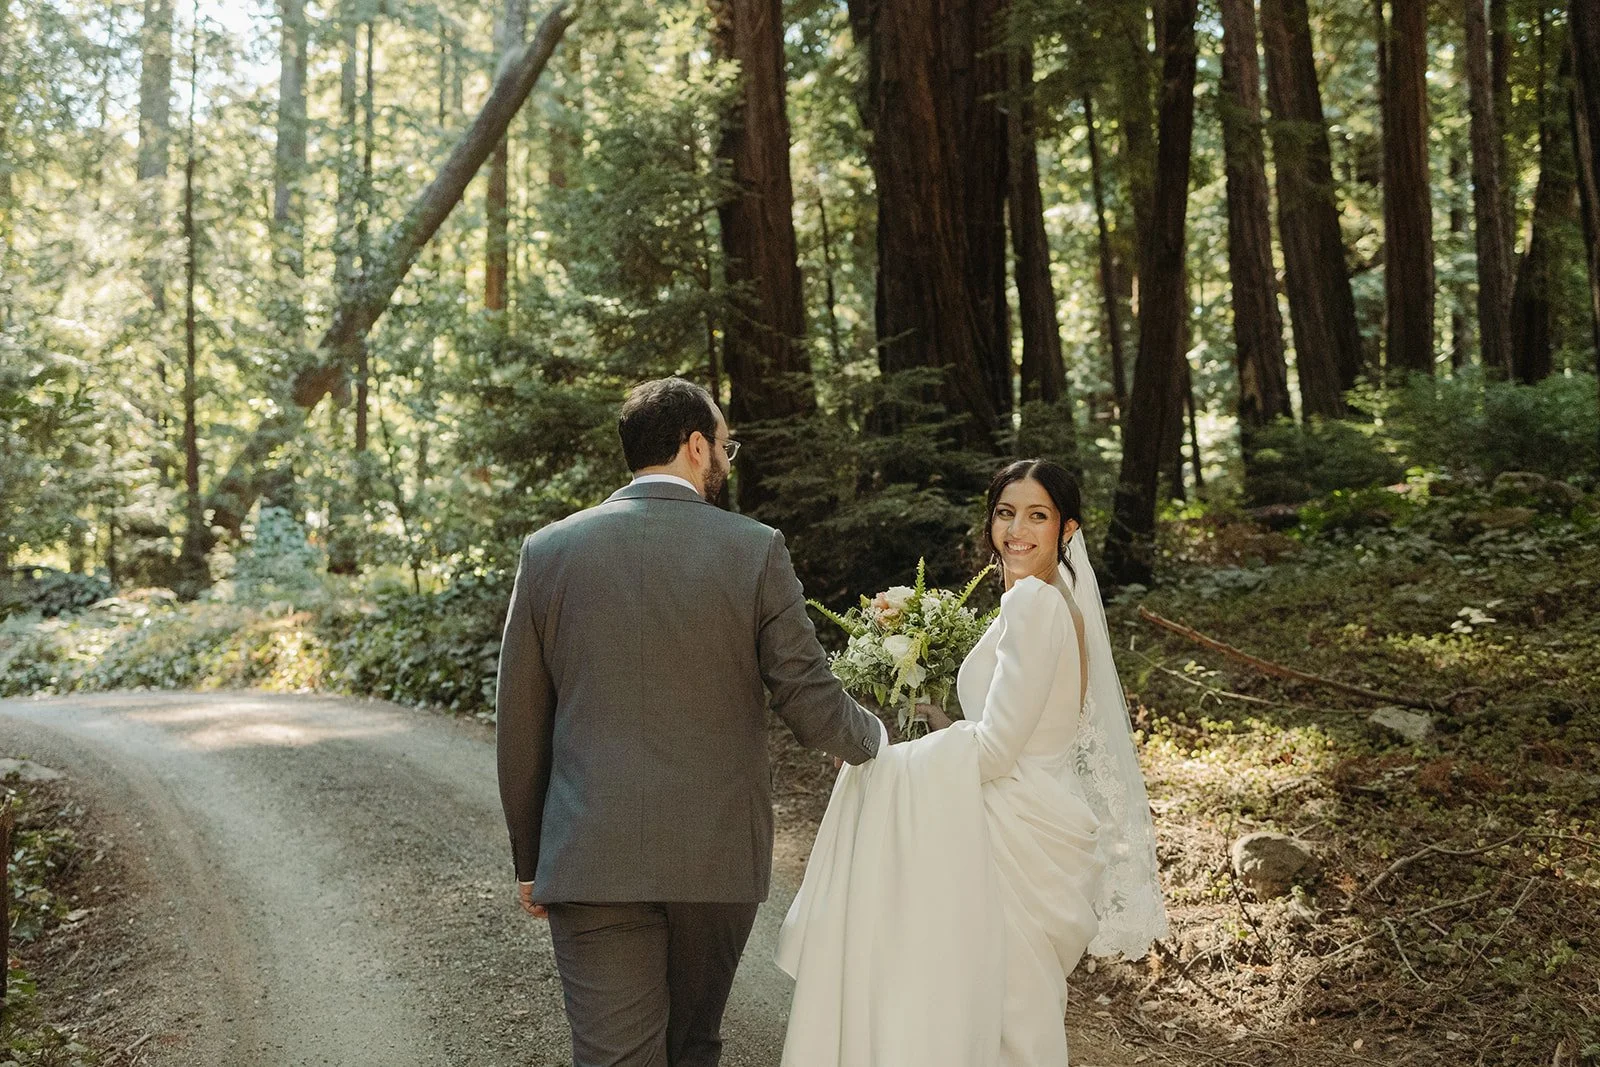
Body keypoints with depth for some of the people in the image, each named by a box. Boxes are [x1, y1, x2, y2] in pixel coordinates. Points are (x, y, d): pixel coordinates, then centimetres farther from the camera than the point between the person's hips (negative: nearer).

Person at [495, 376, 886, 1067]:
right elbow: (812, 705, -5)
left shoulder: (549, 551, 0)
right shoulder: (756, 550, -5)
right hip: (717, 856, 0)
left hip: (591, 859, 0)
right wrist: (873, 737, 18)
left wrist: (530, 860, 14)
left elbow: (519, 726, 3)